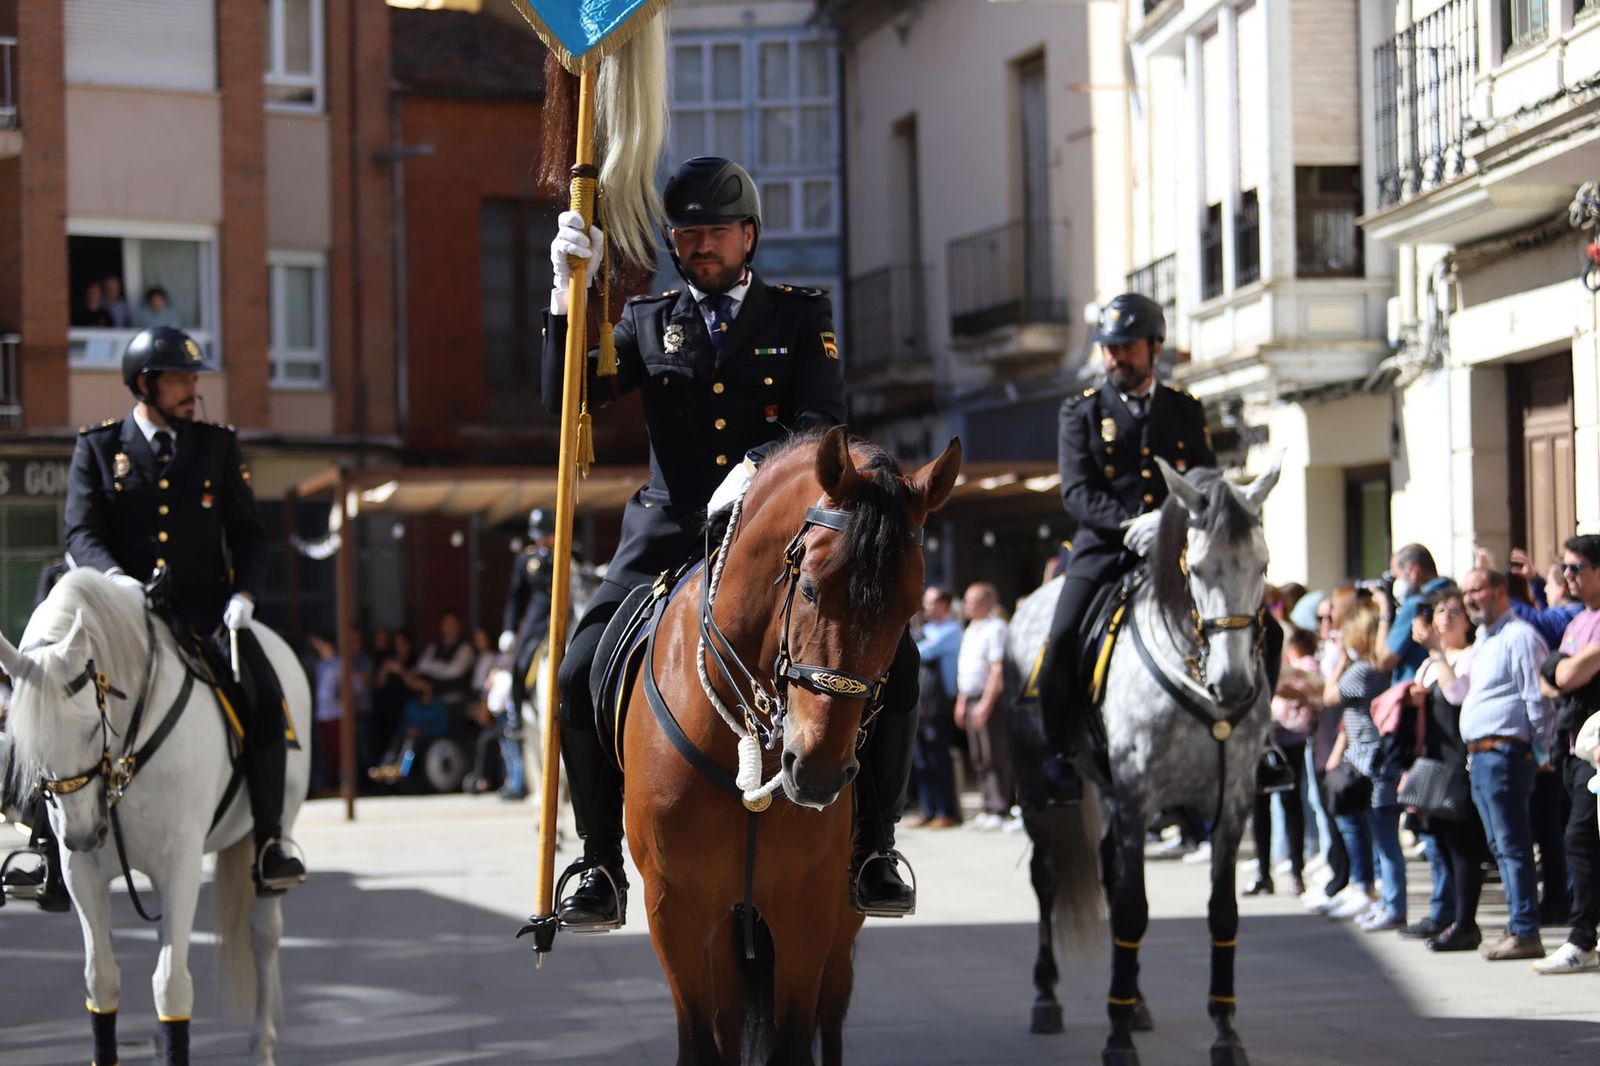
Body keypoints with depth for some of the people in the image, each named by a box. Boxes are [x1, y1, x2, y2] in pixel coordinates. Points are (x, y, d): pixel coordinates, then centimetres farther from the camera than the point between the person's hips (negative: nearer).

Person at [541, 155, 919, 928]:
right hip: (671, 538, 1)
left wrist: (759, 468, -26)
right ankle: (601, 868, -4)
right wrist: (570, 293, -7)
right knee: (582, 678, -20)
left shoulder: (802, 315, 11)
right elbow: (565, 399, 5)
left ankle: (871, 850, -6)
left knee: (891, 661, -22)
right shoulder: (648, 322, 17)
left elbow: (822, 421, -5)